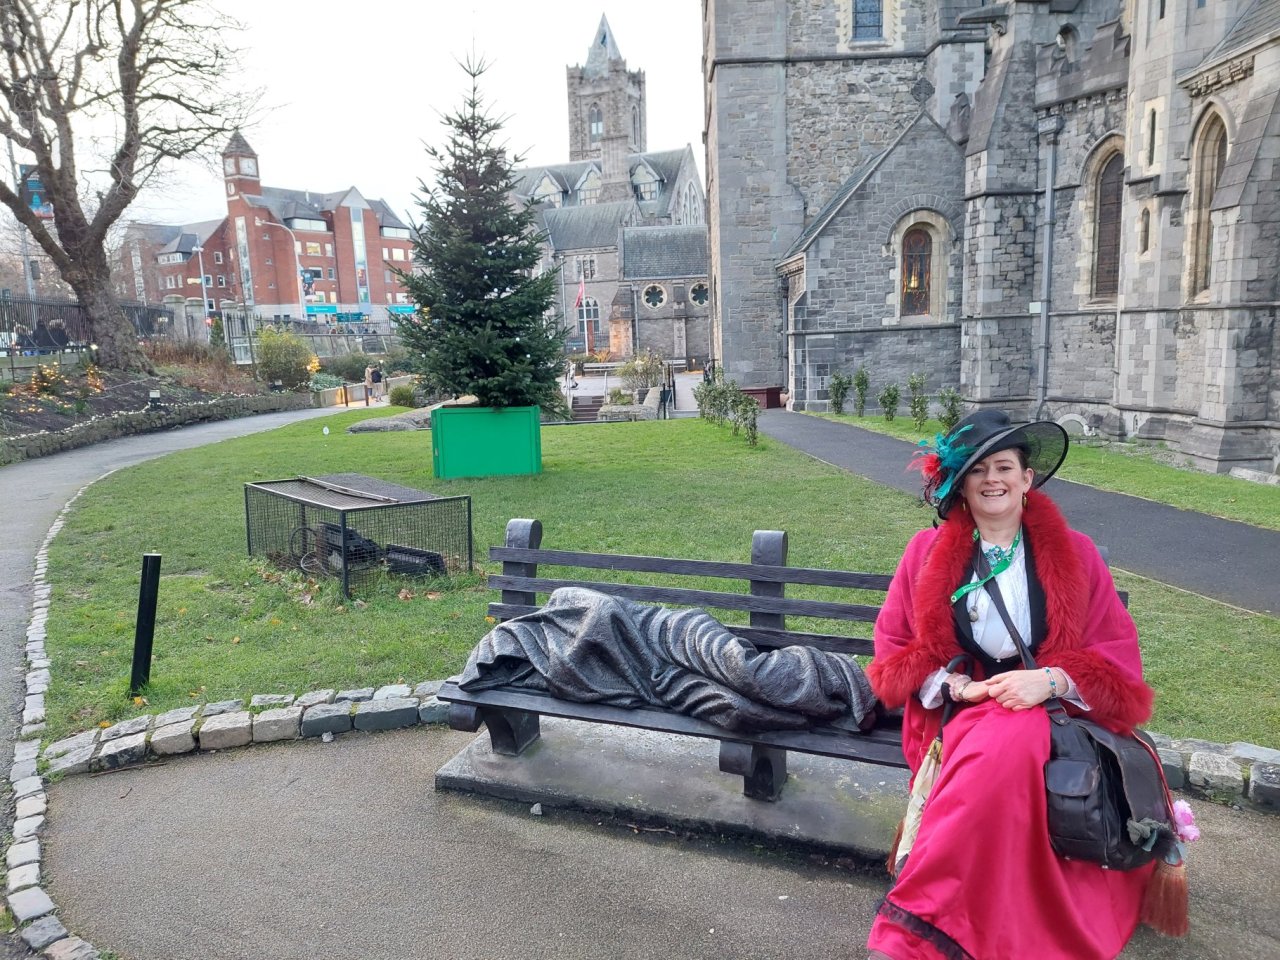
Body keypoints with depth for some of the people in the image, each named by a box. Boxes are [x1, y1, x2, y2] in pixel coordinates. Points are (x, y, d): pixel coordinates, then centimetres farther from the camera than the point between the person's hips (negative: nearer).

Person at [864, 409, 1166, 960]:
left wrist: (1050, 681, -16)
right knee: (1004, 747, -37)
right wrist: (949, 684, -10)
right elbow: (892, 649, 9)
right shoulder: (928, 551, 7)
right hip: (957, 713, 1)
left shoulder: (1074, 554, 7)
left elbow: (1119, 655, 4)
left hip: (1054, 712, 0)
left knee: (1005, 744, -37)